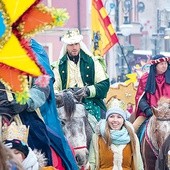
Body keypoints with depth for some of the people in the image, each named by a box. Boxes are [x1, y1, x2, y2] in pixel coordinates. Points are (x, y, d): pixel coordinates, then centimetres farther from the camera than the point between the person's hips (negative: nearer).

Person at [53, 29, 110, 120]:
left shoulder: (92, 62, 11)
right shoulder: (59, 66, 14)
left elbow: (104, 84, 5)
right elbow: (54, 89, 10)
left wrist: (88, 90, -12)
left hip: (91, 103, -1)